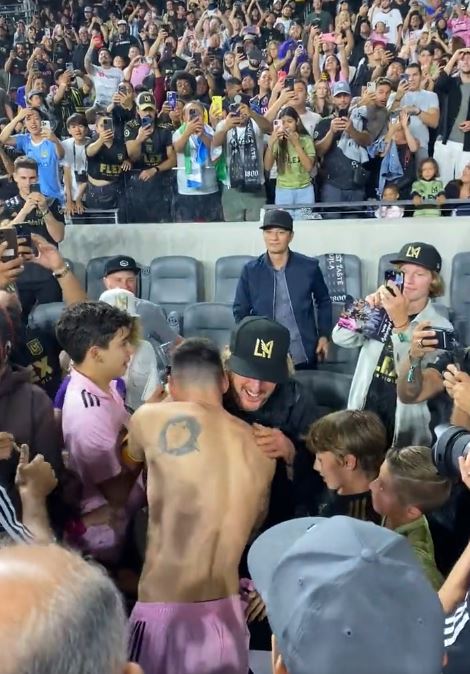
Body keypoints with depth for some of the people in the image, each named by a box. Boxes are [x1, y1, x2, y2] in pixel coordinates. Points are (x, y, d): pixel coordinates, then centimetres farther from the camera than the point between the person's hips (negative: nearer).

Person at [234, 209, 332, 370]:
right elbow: (240, 311, 3)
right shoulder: (250, 271, -4)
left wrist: (324, 335, 2)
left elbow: (324, 301, 9)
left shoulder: (309, 266, -5)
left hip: (304, 357, 0)